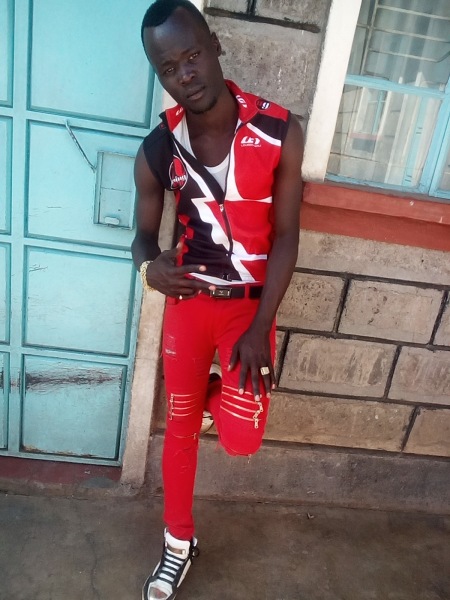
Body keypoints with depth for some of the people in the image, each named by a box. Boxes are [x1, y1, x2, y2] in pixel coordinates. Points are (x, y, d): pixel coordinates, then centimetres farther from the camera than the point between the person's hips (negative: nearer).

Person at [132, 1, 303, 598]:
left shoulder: (281, 131, -12)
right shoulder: (157, 150, -9)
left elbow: (285, 236, -9)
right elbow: (145, 234, 3)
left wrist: (260, 328, -14)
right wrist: (150, 267, -23)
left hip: (250, 304, -1)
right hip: (188, 300, 2)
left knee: (240, 437, -7)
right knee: (180, 428, 12)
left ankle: (221, 391, 33)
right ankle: (179, 543, 39)